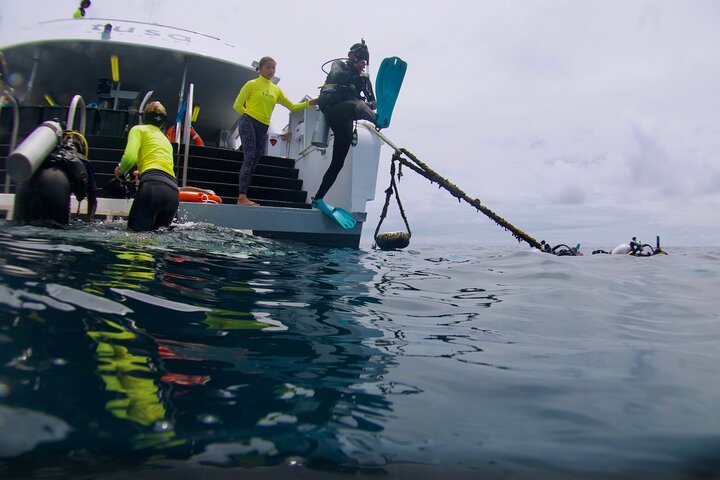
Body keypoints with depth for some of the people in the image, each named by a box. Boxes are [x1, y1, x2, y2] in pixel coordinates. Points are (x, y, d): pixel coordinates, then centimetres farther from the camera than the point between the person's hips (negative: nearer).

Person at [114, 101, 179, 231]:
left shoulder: (139, 129, 15)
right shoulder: (167, 140, 35)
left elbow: (130, 158, -2)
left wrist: (120, 170, 20)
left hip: (153, 186, -6)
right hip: (173, 192, 6)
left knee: (135, 232, -12)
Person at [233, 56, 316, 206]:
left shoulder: (276, 90, 16)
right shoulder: (252, 84, 1)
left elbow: (292, 107, 15)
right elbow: (237, 105, 0)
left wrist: (309, 103, 4)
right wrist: (249, 116, 0)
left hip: (263, 129, 6)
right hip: (248, 124, -6)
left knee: (254, 162, 2)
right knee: (249, 158, -15)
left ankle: (243, 197, 4)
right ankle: (242, 197, -19)